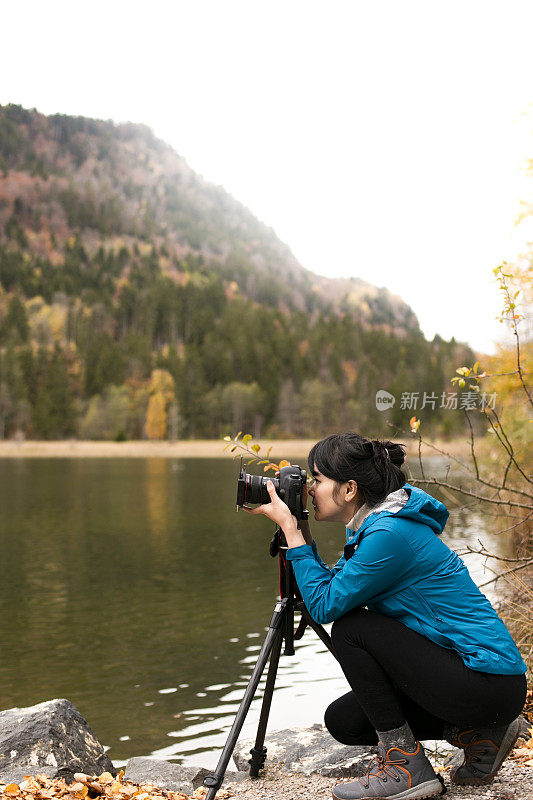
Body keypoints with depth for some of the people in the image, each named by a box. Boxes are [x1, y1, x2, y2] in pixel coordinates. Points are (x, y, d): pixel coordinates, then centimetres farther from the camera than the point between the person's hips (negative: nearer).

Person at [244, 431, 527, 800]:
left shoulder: (389, 534, -24)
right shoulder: (372, 526, 7)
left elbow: (324, 605, -19)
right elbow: (331, 586, 11)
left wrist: (291, 530, -15)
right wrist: (300, 530, 3)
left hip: (491, 683, -10)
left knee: (350, 628, -15)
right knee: (343, 720, 9)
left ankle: (405, 765, -4)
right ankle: (477, 734, 14)